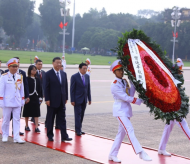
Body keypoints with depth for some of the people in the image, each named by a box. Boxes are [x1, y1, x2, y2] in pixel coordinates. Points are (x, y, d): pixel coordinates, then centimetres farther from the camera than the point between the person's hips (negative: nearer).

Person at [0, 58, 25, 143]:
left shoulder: (20, 76, 7)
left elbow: (21, 89, 11)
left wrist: (22, 99, 10)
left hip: (17, 102, 3)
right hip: (7, 101, -3)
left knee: (17, 119, 1)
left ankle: (16, 137, 2)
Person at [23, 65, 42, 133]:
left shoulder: (37, 79, 8)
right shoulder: (27, 79, -5)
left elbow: (40, 89, 11)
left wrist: (40, 97, 5)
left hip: (36, 97, 4)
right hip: (29, 97, -4)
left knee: (36, 112, 0)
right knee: (27, 112, 7)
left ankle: (36, 127, 1)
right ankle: (26, 126, 20)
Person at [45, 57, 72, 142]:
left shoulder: (64, 74, 11)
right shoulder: (48, 74, -5)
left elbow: (66, 86, 13)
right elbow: (46, 88, -8)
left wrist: (66, 98, 8)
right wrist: (47, 99, -13)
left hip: (61, 101, 5)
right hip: (52, 101, -5)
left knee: (62, 119, 4)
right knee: (50, 119, 6)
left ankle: (64, 136, 5)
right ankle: (50, 135, 17)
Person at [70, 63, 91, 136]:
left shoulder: (87, 76, 8)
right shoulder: (74, 77, -9)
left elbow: (88, 88, 12)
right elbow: (72, 89, -9)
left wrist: (89, 99, 9)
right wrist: (72, 100, -13)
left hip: (84, 99, 5)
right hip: (77, 99, -5)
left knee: (82, 115, 8)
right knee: (78, 114, -4)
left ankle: (79, 129, 17)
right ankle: (78, 130, 0)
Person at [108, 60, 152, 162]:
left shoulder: (124, 82, 12)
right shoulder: (115, 85, -11)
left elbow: (131, 94, 2)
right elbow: (125, 98, -17)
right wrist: (140, 101, -18)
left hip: (126, 109, 8)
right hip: (120, 110, -8)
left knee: (121, 133, 9)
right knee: (130, 130, -16)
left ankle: (112, 155, 17)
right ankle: (140, 153, -21)